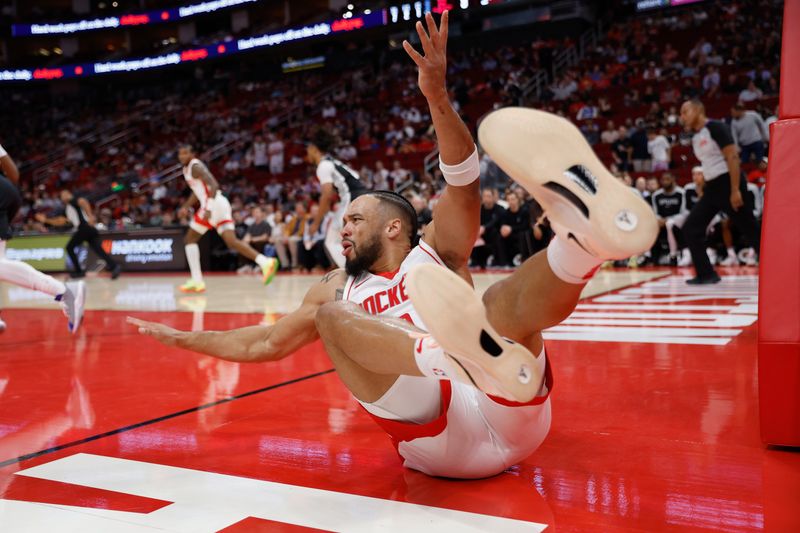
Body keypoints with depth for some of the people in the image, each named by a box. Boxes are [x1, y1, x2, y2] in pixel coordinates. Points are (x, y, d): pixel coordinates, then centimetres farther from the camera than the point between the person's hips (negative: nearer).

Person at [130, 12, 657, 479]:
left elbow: (465, 184, -2)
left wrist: (437, 97, -16)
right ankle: (457, 354, -48)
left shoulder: (436, 250, 16)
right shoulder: (336, 291, 26)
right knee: (328, 316, -15)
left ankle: (589, 228, -59)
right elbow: (260, 344, 31)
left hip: (507, 415, 0)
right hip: (442, 437, 1)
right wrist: (180, 337, 34)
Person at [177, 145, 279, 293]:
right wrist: (185, 207, 28)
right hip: (220, 204, 9)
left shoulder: (195, 166, -7)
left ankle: (197, 281, 1)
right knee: (232, 241, -3)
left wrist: (208, 208, -28)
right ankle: (265, 262, -20)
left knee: (190, 239, 3)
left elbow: (213, 185, -20)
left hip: (214, 203, -9)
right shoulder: (187, 169, 23)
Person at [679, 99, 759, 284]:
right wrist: (706, 187, 22)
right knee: (691, 228, 0)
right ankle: (706, 274, 5)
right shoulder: (695, 137, 14)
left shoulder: (716, 128, -12)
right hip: (711, 187, 9)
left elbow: (733, 158, -17)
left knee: (750, 231, -3)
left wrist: (735, 190, -22)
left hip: (728, 184, -9)